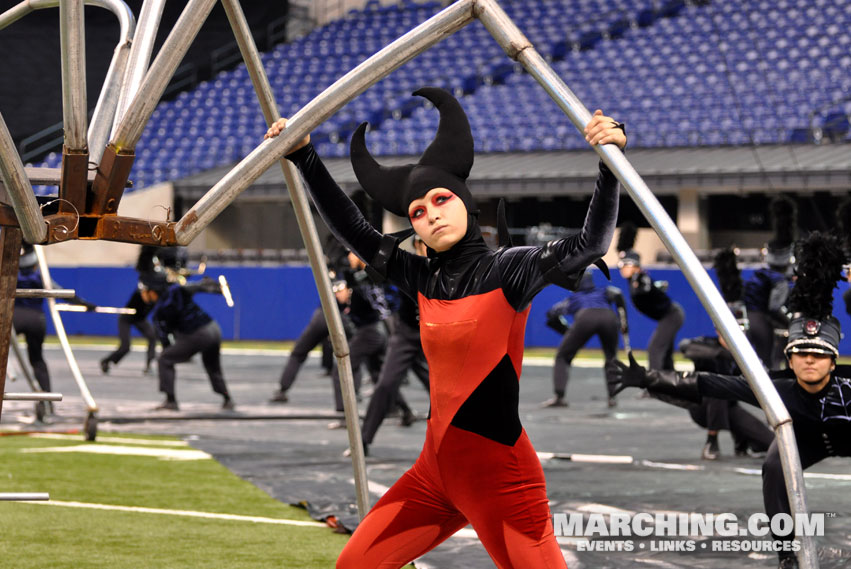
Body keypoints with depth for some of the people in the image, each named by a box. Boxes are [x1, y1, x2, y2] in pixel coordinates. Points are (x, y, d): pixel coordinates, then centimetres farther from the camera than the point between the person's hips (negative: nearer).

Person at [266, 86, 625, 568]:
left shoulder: (509, 270, -10)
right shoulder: (425, 279, 7)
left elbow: (590, 244, -24)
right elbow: (354, 231, 16)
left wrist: (610, 161, -37)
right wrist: (304, 157, 16)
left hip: (499, 476, -7)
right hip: (436, 470, 7)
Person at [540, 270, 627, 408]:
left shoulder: (573, 298, 37)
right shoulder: (603, 292, 39)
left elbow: (552, 315, 27)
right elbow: (617, 295, 16)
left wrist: (566, 331, 35)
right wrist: (624, 322, 17)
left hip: (585, 318, -2)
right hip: (609, 318, 2)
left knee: (562, 357, 11)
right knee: (611, 359, 24)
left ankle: (559, 396, -6)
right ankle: (612, 397, 8)